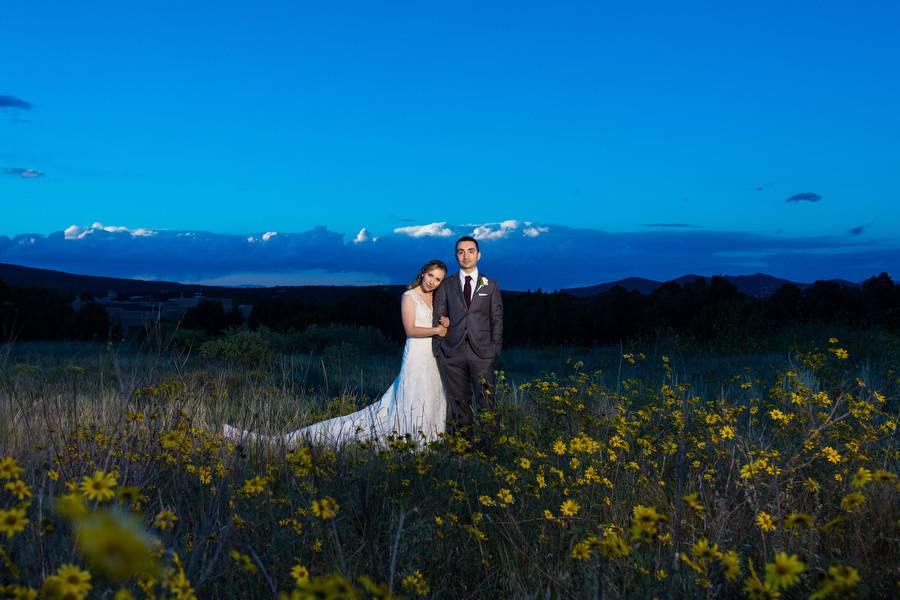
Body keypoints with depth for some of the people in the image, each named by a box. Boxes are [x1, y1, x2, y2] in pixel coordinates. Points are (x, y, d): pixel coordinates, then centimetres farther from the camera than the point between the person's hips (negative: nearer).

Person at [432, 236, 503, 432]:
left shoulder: (491, 285, 9)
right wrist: (437, 349, 1)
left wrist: (496, 349, 1)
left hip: (482, 351, -1)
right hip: (453, 352, 1)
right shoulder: (446, 285, 9)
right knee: (458, 401, 5)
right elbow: (438, 318, 8)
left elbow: (497, 319, 8)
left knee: (486, 401, -3)